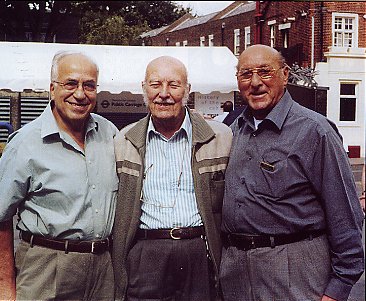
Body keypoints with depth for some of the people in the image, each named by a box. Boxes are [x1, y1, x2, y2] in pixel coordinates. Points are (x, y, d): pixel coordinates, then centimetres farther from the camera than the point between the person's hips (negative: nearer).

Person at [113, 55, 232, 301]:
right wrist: (117, 269, 9)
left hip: (201, 255, 0)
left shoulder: (221, 136, 3)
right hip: (144, 257, 1)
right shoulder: (124, 140, 7)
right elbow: (116, 209, 12)